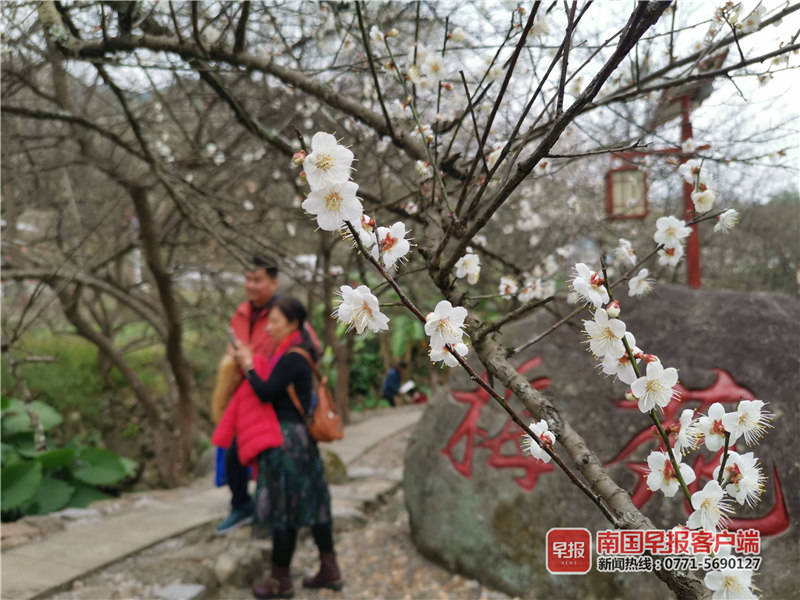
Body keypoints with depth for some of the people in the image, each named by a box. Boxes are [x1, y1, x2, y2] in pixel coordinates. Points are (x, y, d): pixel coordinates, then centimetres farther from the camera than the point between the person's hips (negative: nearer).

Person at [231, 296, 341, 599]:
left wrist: (248, 366, -7)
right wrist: (248, 363, 4)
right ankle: (329, 570, 22)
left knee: (283, 507, 2)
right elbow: (276, 390, 10)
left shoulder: (291, 358, -18)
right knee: (311, 501, 14)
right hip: (301, 437, 10)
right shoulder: (296, 354, 11)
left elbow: (266, 393, -19)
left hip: (286, 439, -10)